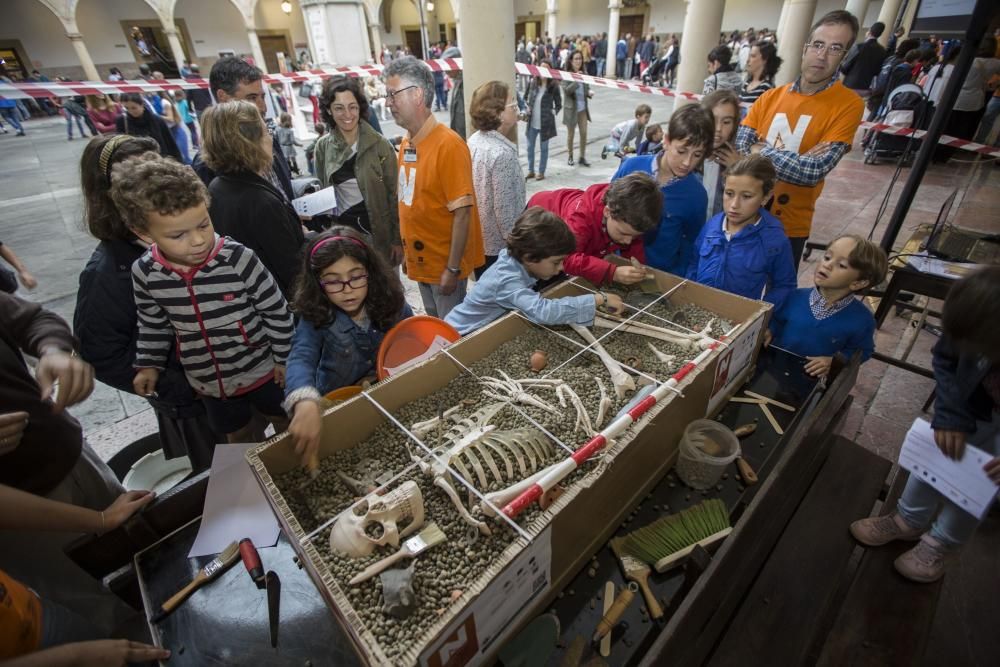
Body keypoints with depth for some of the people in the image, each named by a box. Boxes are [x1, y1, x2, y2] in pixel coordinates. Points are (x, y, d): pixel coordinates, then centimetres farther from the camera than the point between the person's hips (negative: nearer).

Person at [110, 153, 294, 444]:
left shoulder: (238, 259, -26)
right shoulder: (144, 273, -13)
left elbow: (277, 312, -16)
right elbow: (153, 324, 7)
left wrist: (283, 358, -9)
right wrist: (149, 363, 9)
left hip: (262, 369, -3)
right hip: (207, 382, 4)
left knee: (287, 425, 20)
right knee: (238, 436, 26)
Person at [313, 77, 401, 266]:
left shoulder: (380, 144, -7)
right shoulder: (323, 146, 2)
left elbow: (394, 194, -5)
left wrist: (397, 239, -7)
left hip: (377, 230, -2)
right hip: (342, 232, 3)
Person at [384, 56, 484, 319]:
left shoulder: (448, 145, -18)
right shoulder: (406, 143, 4)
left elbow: (462, 212, -20)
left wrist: (453, 269, -21)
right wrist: (404, 247, 14)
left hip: (445, 263, -7)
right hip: (419, 260, 7)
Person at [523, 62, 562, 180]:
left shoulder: (553, 85, -7)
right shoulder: (532, 82, 0)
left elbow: (558, 105, 1)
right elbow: (525, 97, 15)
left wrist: (552, 113, -8)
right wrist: (526, 110, 3)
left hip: (545, 122, -3)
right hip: (532, 121, 4)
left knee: (544, 148, 7)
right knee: (530, 147, 11)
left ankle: (541, 172, 17)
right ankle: (531, 171, 24)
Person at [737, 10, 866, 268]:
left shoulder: (848, 105, -9)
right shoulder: (770, 96, 3)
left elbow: (815, 171, -19)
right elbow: (736, 146, -8)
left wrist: (761, 152, -15)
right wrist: (795, 159, -18)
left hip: (789, 225, -3)